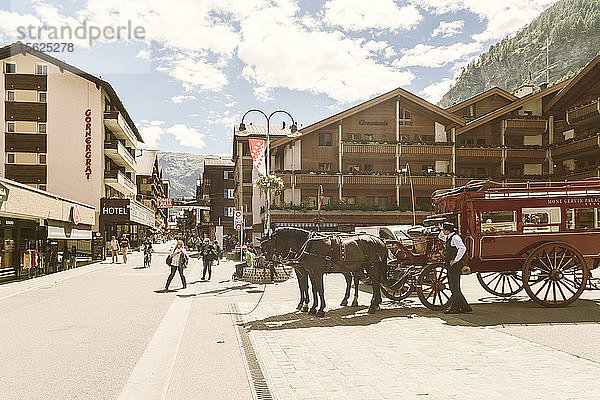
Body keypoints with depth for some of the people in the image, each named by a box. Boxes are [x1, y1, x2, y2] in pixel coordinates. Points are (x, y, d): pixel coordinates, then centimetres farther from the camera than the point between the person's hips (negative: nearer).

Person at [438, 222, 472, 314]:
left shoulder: (455, 237, -14)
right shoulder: (449, 238, 14)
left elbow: (463, 248, -27)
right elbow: (440, 237, 34)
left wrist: (456, 260, -23)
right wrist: (443, 231, 15)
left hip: (455, 266, -10)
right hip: (450, 266, 10)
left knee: (454, 288, -4)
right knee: (454, 288, 13)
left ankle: (455, 308, 2)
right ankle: (464, 307, 19)